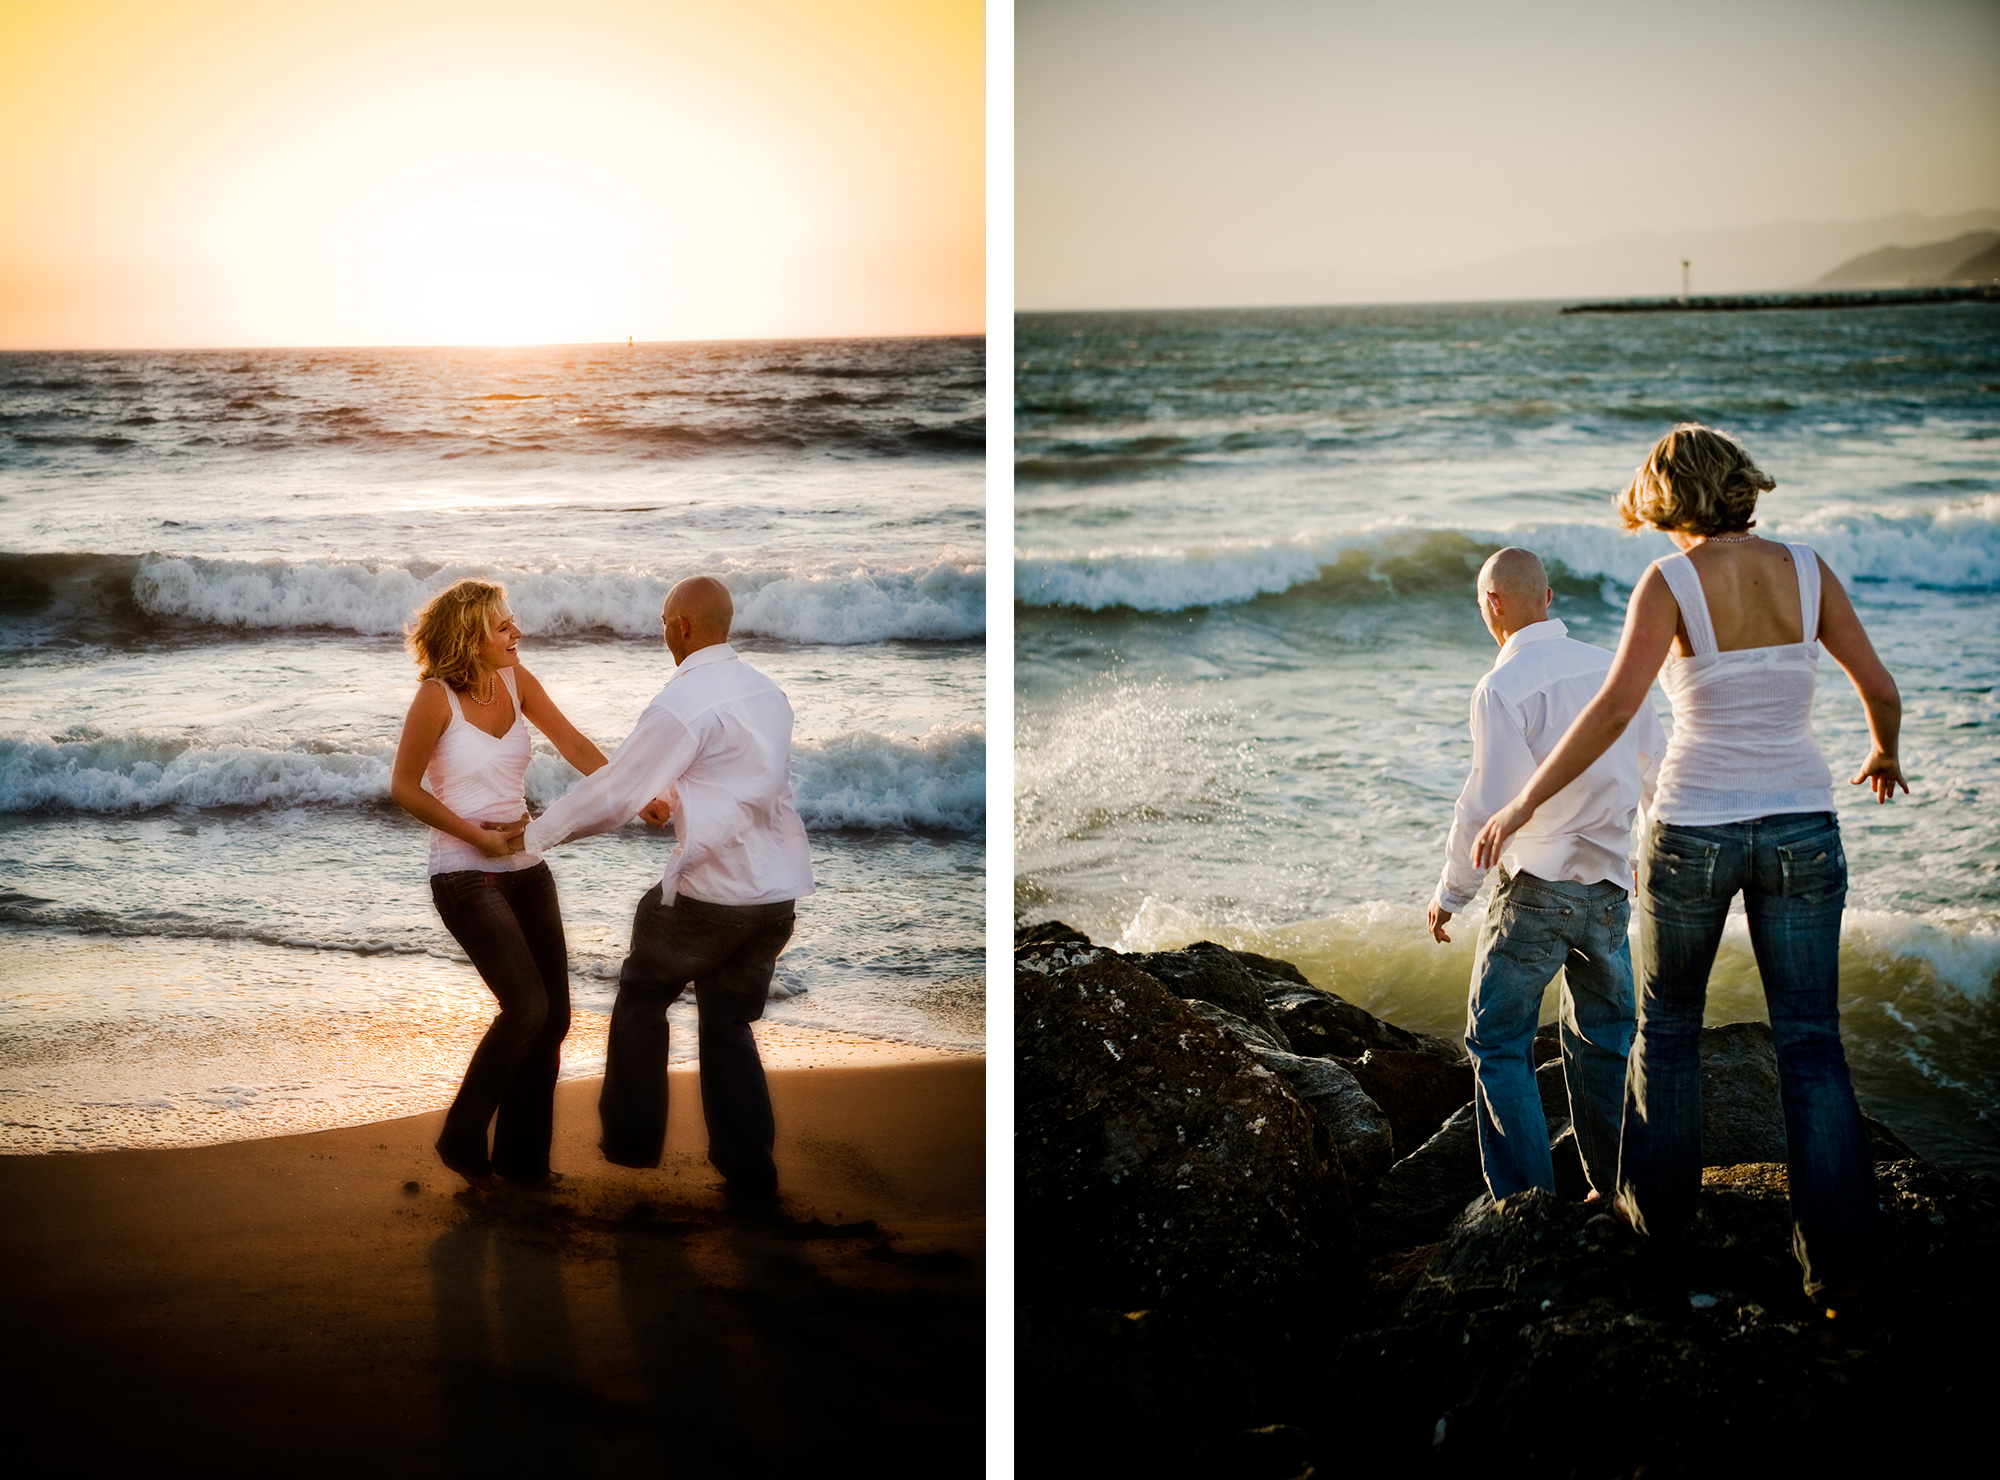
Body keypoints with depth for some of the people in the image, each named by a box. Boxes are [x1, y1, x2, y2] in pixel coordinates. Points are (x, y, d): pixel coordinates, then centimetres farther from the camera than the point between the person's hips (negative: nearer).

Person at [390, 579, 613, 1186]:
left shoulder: (514, 679, 5)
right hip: (464, 876, -7)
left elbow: (574, 746, 5)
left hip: (526, 869, 7)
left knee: (553, 1016, 3)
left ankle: (523, 1159, 15)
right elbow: (404, 788, -6)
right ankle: (462, 1138, 0)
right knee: (527, 1006, -18)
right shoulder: (436, 697, -12)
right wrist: (475, 834, -13)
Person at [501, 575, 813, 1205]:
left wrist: (536, 833, 0)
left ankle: (632, 1141, 23)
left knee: (642, 996, 16)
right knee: (729, 1020, 17)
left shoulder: (684, 702, -14)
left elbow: (614, 793, -12)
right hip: (779, 891, 7)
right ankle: (748, 1172, 14)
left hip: (712, 891, -7)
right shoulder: (766, 692, 10)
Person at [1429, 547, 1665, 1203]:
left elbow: (1487, 806, -16)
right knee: (1603, 1039, 18)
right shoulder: (1612, 668, 2)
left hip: (1535, 890, -6)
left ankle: (1526, 1201, 3)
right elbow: (1656, 775, 11)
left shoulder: (1501, 689, -15)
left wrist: (1450, 892, -2)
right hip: (1610, 885, 6)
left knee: (1499, 1043, 6)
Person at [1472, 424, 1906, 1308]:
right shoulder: (1807, 571, 0)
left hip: (1695, 828, -2)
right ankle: (1838, 1260, 1)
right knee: (1811, 1044, 6)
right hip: (1800, 828, 2)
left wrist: (1524, 804, -13)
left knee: (1667, 1024, 20)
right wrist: (1885, 755, 28)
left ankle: (1660, 1207, 32)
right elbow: (1879, 688, 6)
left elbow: (1614, 709, -19)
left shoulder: (1671, 581, -10)